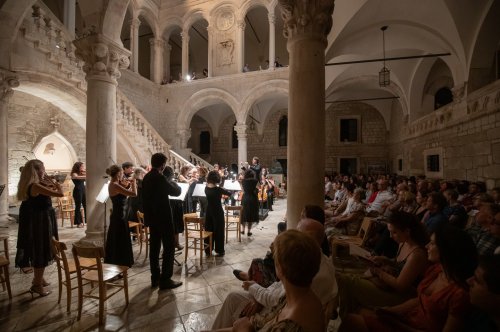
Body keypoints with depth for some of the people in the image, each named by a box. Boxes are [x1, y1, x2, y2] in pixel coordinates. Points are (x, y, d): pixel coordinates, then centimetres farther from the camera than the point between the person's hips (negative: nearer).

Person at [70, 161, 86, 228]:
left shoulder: (82, 173, 11)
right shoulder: (74, 174, -6)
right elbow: (77, 177, -29)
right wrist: (86, 176, -41)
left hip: (84, 190, 6)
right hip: (77, 191, -6)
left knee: (86, 206, 5)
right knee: (78, 206, 0)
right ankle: (79, 222, 7)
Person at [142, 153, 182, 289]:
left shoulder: (146, 177, 7)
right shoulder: (160, 178, -20)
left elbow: (144, 197, 13)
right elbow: (177, 191, -13)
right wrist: (171, 180, 3)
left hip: (152, 217, 9)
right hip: (163, 217, -9)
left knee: (154, 246, 14)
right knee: (169, 247, 1)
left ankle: (155, 278, 23)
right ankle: (165, 279, 7)